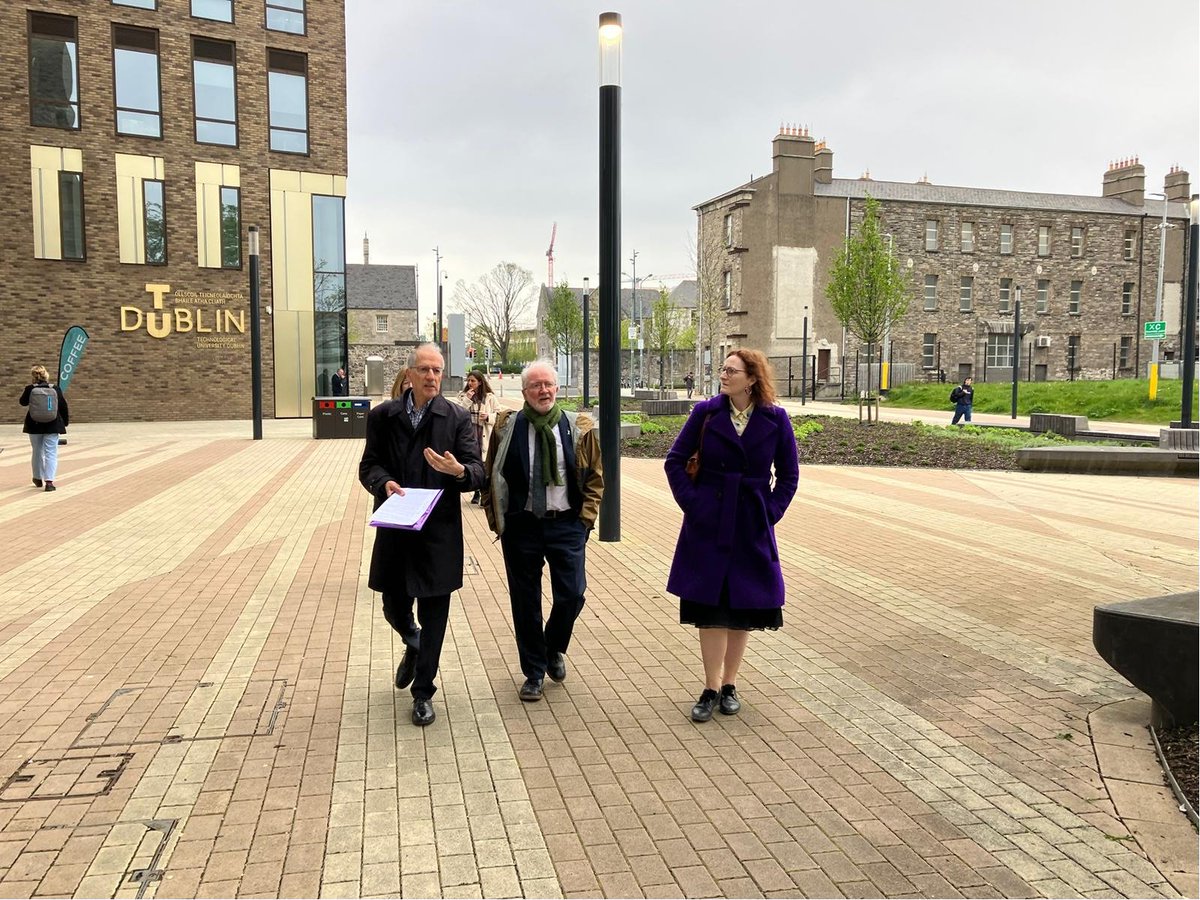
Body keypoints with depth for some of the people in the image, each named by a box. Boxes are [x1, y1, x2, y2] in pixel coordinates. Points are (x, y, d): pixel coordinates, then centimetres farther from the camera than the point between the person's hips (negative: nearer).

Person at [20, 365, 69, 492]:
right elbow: (63, 407, 1)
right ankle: (49, 481, -12)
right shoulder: (55, 389, -6)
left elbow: (23, 402, 9)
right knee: (51, 453, 0)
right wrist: (66, 421, 13)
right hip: (52, 426, -1)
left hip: (34, 426, 1)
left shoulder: (30, 389, -7)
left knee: (37, 452, 17)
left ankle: (38, 479, 31)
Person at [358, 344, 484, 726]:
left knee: (434, 613, 4)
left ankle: (423, 692, 20)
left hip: (440, 529, -2)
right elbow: (368, 465, 6)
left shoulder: (457, 418, -1)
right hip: (395, 527, 2)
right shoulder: (383, 415, 4)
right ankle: (413, 644, 48)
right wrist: (383, 482, -16)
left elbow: (478, 472, -4)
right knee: (394, 606, 13)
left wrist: (459, 471, -27)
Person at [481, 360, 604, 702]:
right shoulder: (507, 427, 0)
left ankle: (554, 650, 29)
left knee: (571, 595, -3)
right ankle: (534, 672, 24)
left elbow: (595, 476, 9)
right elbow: (490, 476, 8)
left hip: (567, 524, 0)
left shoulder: (579, 427, 2)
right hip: (521, 525, 0)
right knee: (525, 602, 7)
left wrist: (586, 517, 0)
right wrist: (496, 518, 2)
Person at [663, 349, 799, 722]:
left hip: (752, 527, 1)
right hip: (708, 524, -1)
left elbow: (788, 474, 6)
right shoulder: (706, 412, -3)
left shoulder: (775, 419, -2)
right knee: (710, 608, 2)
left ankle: (729, 684, 26)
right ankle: (711, 689, 14)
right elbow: (675, 461, 3)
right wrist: (691, 502, -6)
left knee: (745, 607, 9)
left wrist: (772, 511, -3)